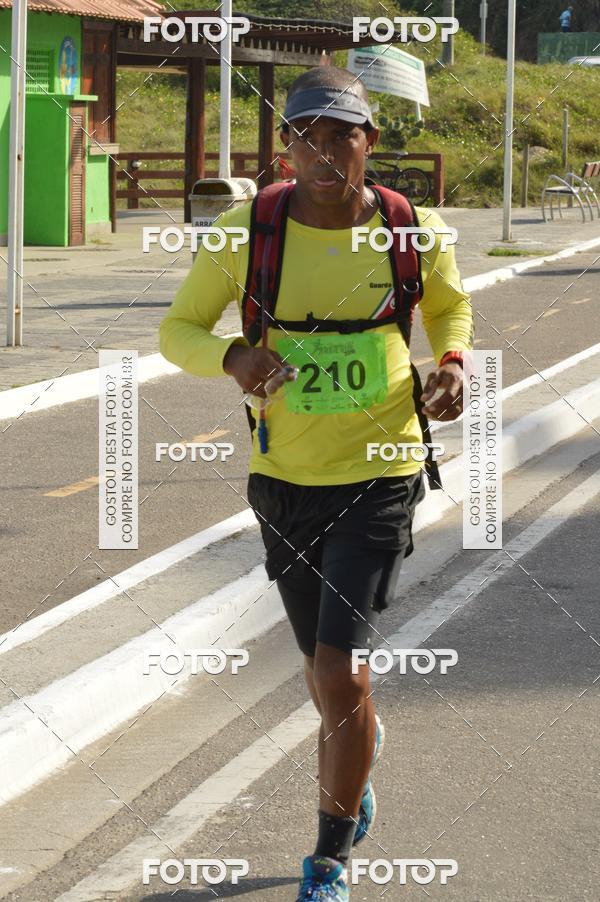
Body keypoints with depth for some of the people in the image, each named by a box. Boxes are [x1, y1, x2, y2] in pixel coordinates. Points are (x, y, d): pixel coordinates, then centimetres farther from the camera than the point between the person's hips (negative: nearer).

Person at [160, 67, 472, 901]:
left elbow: (450, 306, 12)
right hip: (284, 479, 2)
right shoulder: (246, 232, -11)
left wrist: (454, 362, -9)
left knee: (340, 668, -15)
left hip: (379, 477, -2)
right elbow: (178, 331, -1)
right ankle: (359, 741, 58)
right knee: (326, 664, 19)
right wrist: (233, 358, -22)